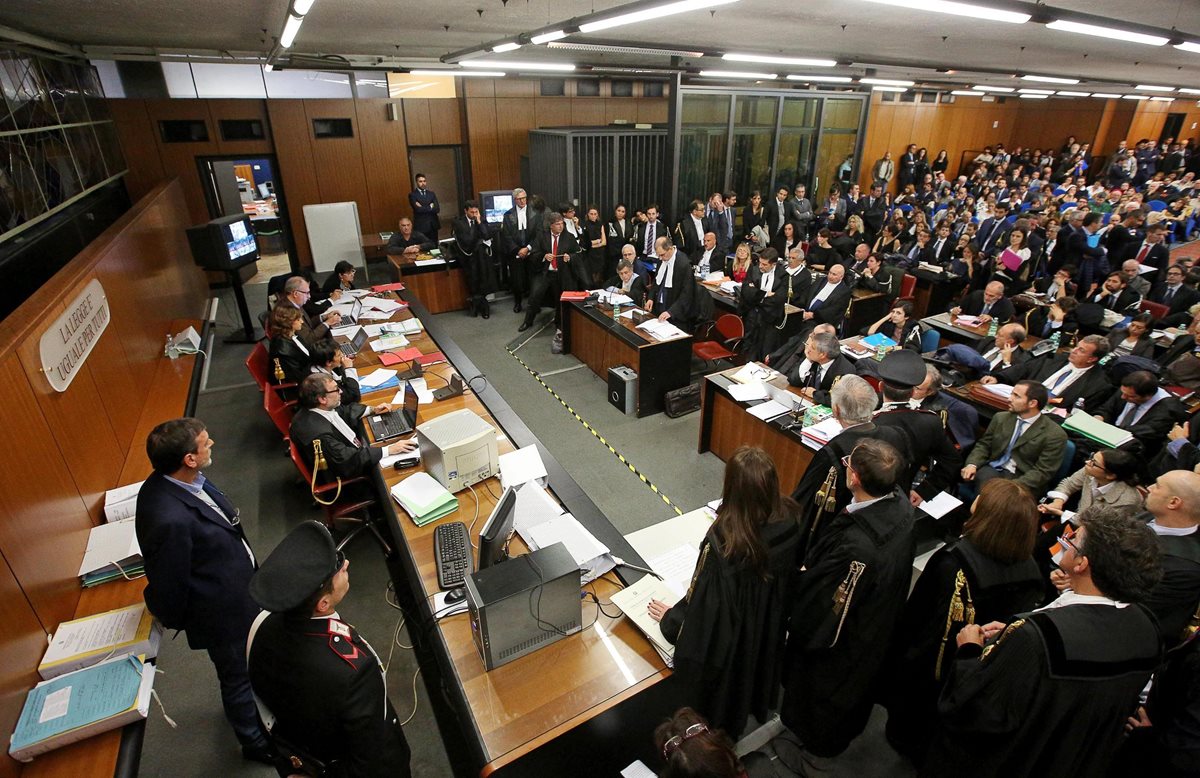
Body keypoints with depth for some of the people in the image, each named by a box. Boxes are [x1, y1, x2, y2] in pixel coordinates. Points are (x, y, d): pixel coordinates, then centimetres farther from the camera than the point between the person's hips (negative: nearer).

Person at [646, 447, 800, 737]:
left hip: (733, 641, -5)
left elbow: (703, 603, -26)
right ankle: (758, 702, 63)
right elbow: (793, 568, -2)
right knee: (757, 664, 36)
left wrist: (670, 619, -7)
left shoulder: (722, 542, -41)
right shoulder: (789, 518, -24)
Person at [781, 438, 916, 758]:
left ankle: (815, 745, 54)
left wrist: (799, 573, -14)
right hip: (877, 630, 7)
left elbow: (823, 610, -31)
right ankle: (849, 730, 64)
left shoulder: (856, 546, -46)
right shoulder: (900, 504, -22)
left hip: (837, 646, -7)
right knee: (857, 684, 36)